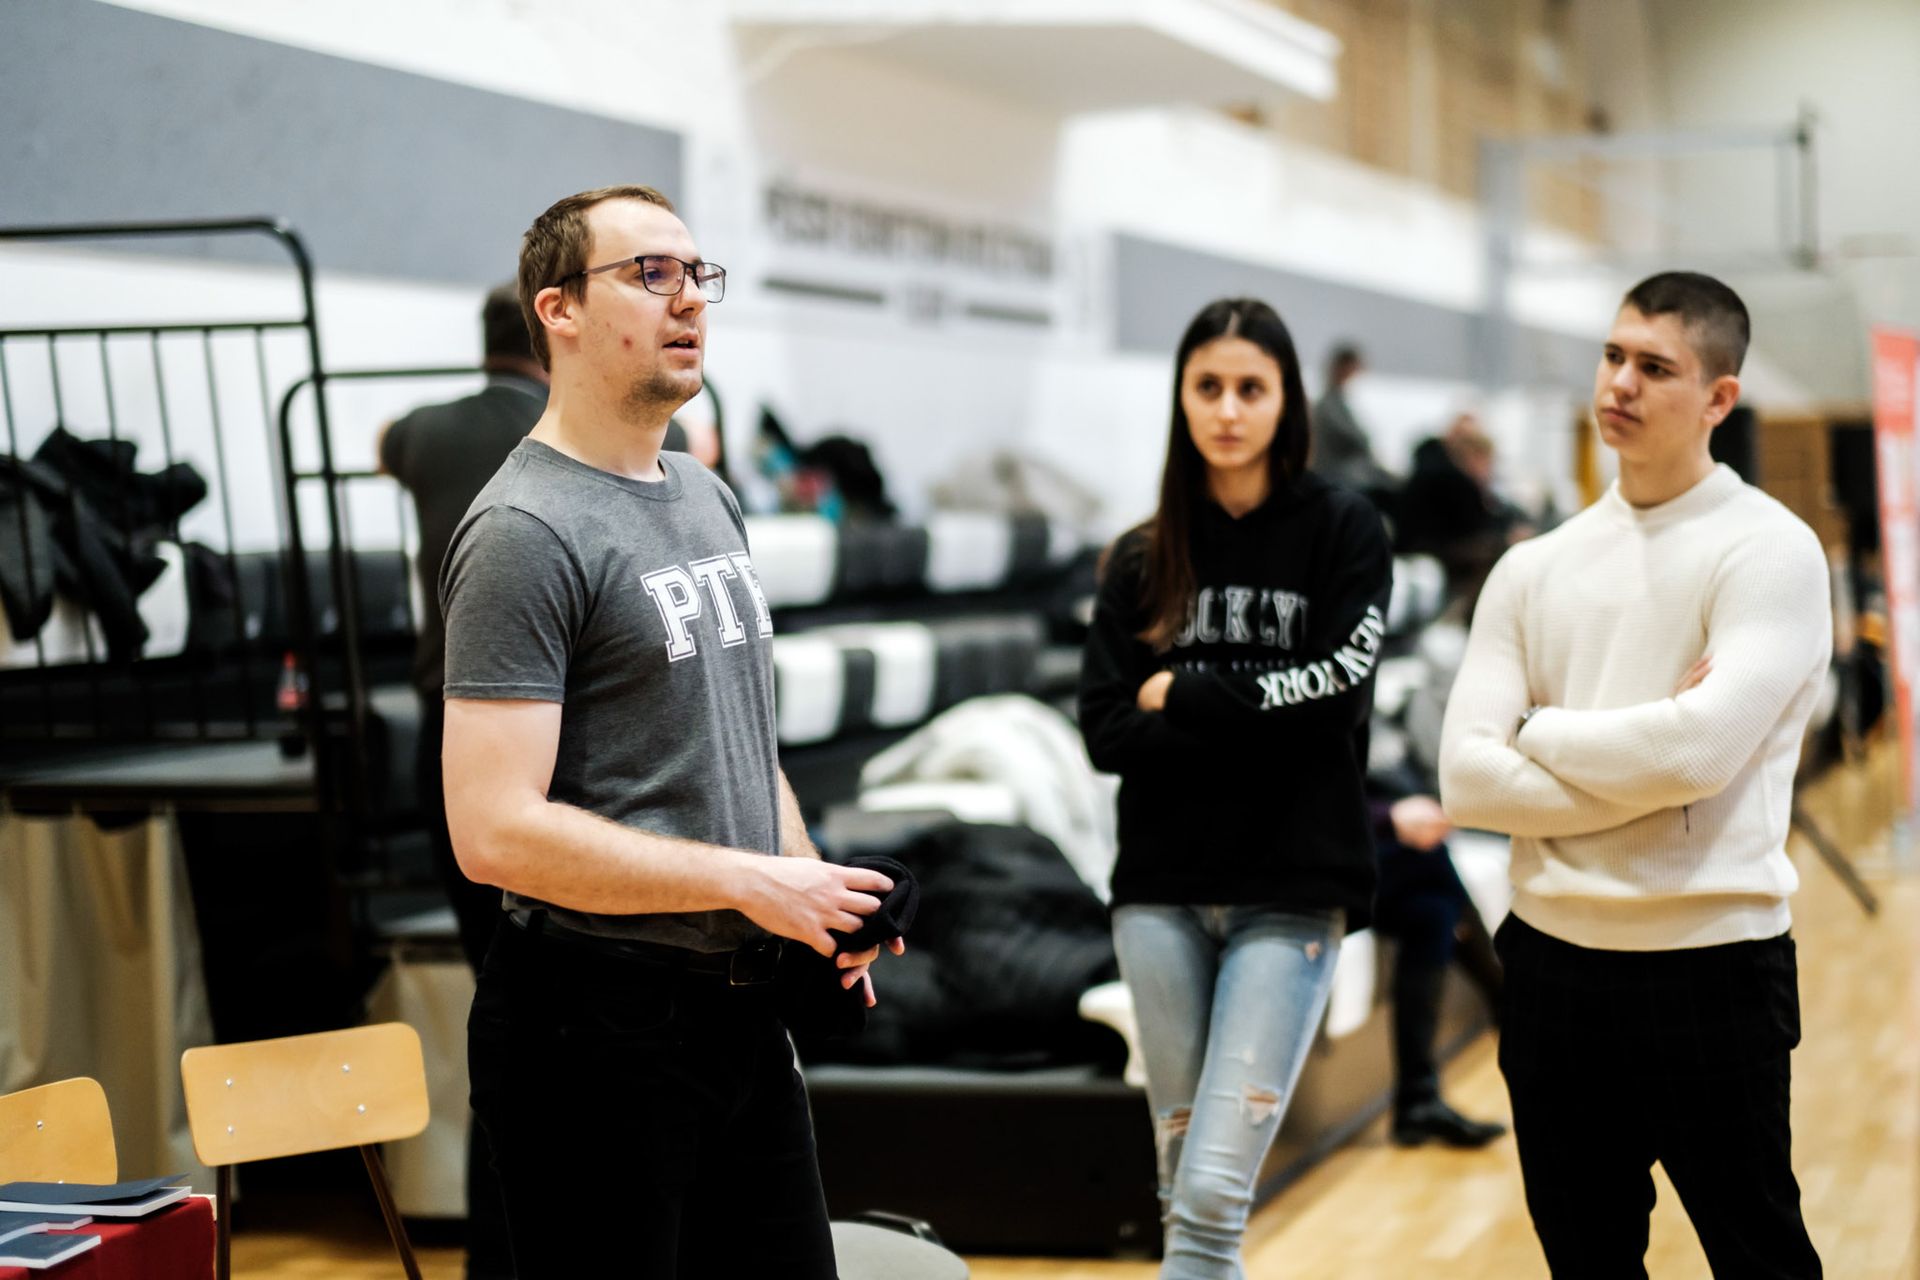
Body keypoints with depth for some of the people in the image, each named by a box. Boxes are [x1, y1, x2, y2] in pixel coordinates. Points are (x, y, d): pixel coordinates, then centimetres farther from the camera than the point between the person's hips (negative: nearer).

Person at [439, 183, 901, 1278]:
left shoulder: (707, 498, 13)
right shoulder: (526, 531, -15)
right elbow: (497, 831, -22)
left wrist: (813, 892, 5)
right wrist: (750, 881, -19)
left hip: (742, 1010, 8)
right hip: (597, 1028, -8)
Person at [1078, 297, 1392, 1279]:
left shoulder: (1342, 533, 2)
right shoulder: (1141, 560, 9)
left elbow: (1337, 687, -10)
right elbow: (1107, 731, 0)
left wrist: (1183, 698, -7)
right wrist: (1260, 724, -10)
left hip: (1292, 893, -3)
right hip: (1162, 892, 4)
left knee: (1214, 1190, -12)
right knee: (1181, 1187, 9)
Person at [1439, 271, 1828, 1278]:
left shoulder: (1768, 549, -6)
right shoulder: (1534, 570, 8)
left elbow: (1701, 747, -21)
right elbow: (1468, 776, -3)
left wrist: (1543, 731, -6)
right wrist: (1645, 770, -12)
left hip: (1711, 963, -5)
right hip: (1553, 962, 5)